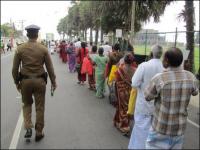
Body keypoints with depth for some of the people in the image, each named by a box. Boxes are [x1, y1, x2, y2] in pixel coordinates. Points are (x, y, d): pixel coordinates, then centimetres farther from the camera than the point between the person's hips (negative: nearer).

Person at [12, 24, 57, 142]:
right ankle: (39, 133, 18)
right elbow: (50, 68, -2)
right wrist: (53, 82, 8)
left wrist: (17, 82, 12)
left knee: (27, 104, 22)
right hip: (40, 80, -1)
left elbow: (15, 68, 0)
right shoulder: (43, 49, -5)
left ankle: (28, 128, 10)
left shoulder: (20, 49, -4)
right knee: (40, 107, 10)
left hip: (25, 80, 1)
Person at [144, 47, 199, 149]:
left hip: (161, 127, -4)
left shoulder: (159, 79, -23)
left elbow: (147, 97, -7)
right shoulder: (191, 78, -10)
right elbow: (195, 92, 12)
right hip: (180, 128, 4)